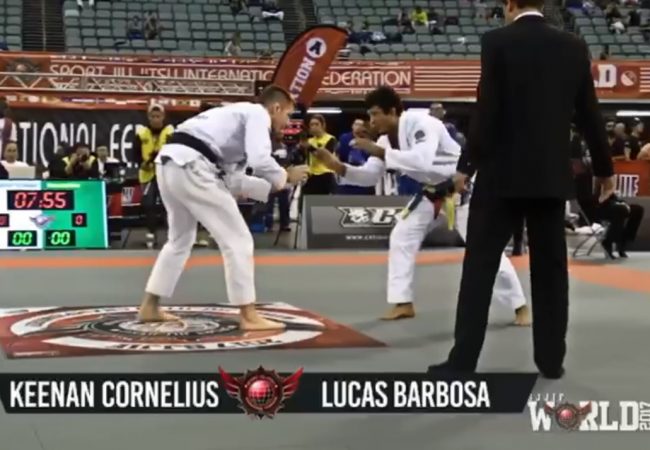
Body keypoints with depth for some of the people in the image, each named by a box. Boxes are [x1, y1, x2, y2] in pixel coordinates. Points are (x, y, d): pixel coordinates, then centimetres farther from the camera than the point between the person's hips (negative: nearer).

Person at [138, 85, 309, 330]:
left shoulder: (239, 115, 32)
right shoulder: (258, 113, 5)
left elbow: (231, 179, 27)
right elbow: (260, 160, -12)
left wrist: (274, 185, 24)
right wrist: (285, 177, 6)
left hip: (169, 164, 10)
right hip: (190, 167, -10)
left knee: (180, 238, 27)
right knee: (237, 239, -2)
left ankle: (150, 307, 33)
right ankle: (249, 316, 1)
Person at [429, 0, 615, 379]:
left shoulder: (497, 42, -7)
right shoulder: (574, 46, 5)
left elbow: (487, 110, -11)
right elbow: (589, 113, 8)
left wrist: (467, 164, -2)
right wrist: (605, 168, 19)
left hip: (503, 171, -4)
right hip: (552, 173, 4)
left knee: (480, 265, 1)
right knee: (550, 267, 12)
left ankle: (463, 359, 0)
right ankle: (551, 358, 16)